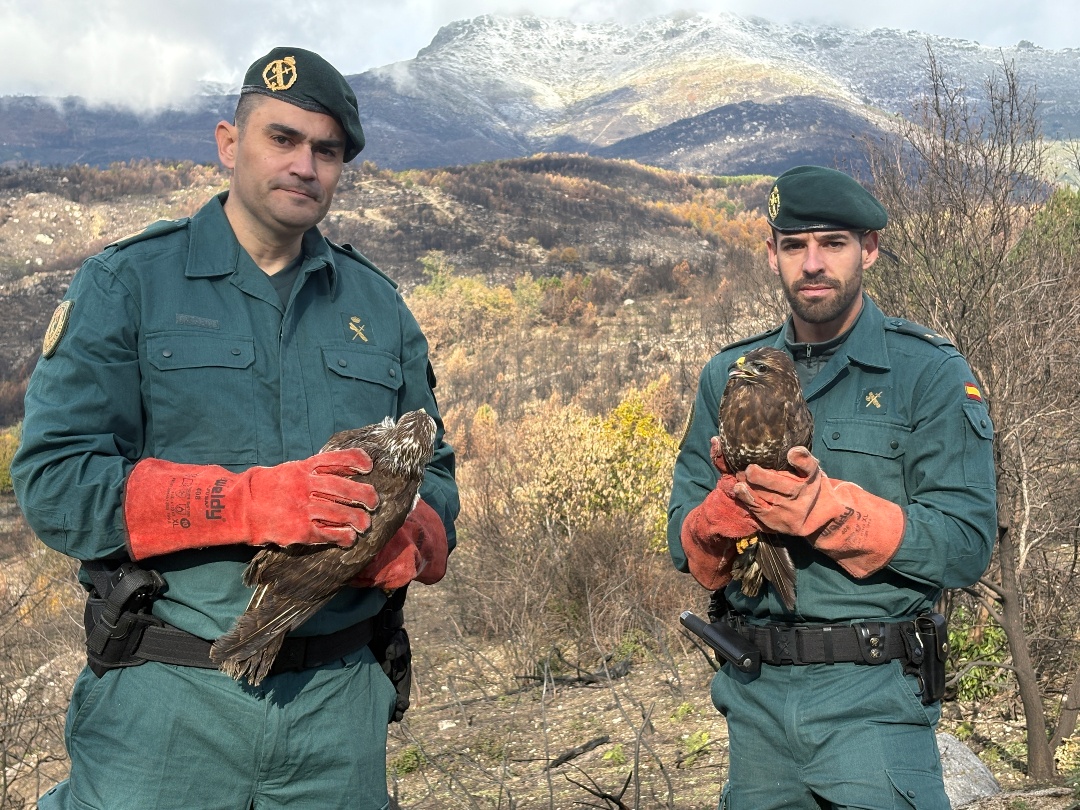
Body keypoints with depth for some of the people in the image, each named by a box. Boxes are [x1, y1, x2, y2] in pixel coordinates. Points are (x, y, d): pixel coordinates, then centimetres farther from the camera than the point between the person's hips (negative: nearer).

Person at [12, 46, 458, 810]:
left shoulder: (377, 306, 10)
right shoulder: (126, 285, -1)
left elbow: (434, 472, 12)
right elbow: (54, 481, -10)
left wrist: (411, 541, -11)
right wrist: (247, 502, -23)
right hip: (169, 697, -3)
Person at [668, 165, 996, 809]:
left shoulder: (930, 372, -6)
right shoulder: (728, 375, 6)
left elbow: (968, 546, -13)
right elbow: (685, 549, 5)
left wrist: (826, 506, -26)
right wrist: (728, 509, -18)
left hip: (872, 701, -4)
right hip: (755, 695, 4)